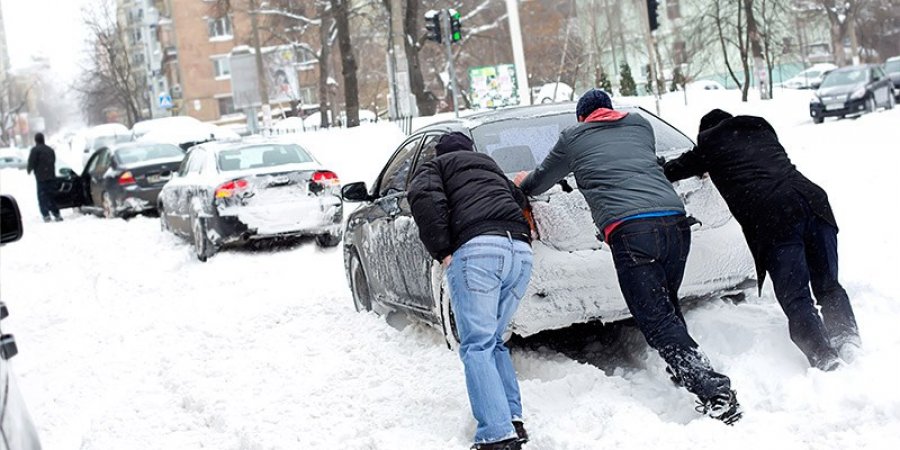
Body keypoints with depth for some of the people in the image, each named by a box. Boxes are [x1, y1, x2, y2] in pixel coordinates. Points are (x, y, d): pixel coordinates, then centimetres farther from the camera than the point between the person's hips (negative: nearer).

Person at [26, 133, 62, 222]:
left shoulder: (35, 150, -6)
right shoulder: (50, 150, 16)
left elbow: (31, 162, -9)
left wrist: (29, 170, 10)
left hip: (41, 178, -6)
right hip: (51, 176, 6)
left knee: (42, 196, -3)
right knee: (52, 196, 12)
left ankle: (46, 215, -12)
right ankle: (56, 214, 9)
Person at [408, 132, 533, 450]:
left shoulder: (436, 165, 19)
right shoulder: (491, 167, 38)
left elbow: (423, 196, -2)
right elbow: (519, 200, 29)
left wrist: (442, 251, -2)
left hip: (478, 248, -6)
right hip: (521, 251, 6)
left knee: (477, 346, -8)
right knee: (493, 341, 18)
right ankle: (514, 421, 8)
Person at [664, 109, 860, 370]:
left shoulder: (711, 142, 18)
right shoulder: (762, 129, 32)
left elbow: (675, 170, 29)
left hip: (773, 217, -5)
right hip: (813, 200, 5)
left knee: (794, 297, -4)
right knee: (827, 285, 14)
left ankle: (822, 356, -19)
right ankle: (846, 335, -8)